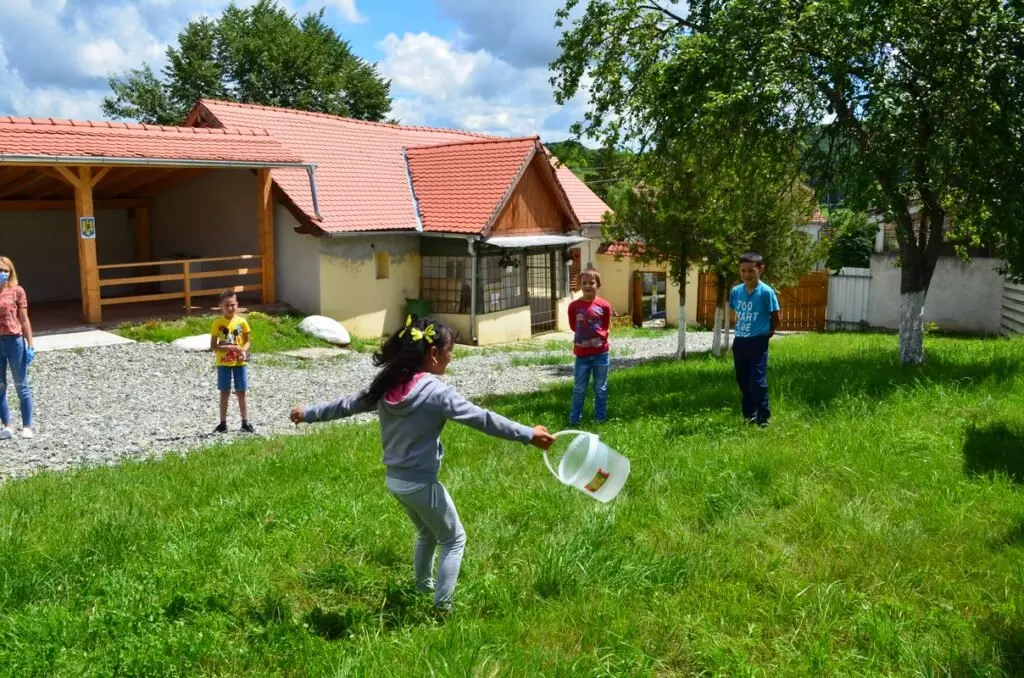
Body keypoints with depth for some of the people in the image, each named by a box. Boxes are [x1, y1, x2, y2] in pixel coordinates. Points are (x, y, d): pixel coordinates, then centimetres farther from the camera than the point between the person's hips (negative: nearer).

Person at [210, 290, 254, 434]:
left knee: (241, 392, 6)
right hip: (223, 363, -1)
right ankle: (223, 423, 15)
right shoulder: (218, 323, -5)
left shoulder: (241, 321, -1)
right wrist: (228, 347, -20)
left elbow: (248, 341, 4)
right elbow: (213, 346, -6)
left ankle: (245, 423, 13)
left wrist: (243, 351, -16)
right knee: (224, 393, 7)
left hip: (239, 362, 1)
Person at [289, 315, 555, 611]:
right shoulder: (437, 392, -22)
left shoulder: (387, 387, -2)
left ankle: (423, 584, 46)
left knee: (427, 533, 30)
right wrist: (528, 435, -17)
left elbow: (348, 403, 9)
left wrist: (309, 413, 24)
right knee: (454, 540, 14)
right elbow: (482, 419, -22)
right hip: (421, 483, -7)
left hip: (393, 479, 7)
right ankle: (442, 606, 15)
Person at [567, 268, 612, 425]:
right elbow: (573, 327, 5)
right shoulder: (574, 306, -4)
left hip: (601, 354, 0)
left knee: (600, 389, 10)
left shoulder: (604, 306, -4)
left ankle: (600, 418, 21)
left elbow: (606, 328, 6)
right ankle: (574, 419, 17)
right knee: (579, 389, 8)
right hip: (582, 354, 0)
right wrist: (584, 338, 0)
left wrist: (599, 336, -5)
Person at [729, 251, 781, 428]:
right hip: (739, 341, 6)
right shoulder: (735, 291, 1)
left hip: (758, 342, -6)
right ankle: (749, 415, 27)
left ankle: (763, 419, 4)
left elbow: (775, 318, -5)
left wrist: (767, 332, 6)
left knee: (758, 382, -6)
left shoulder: (766, 292, -14)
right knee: (743, 382, 14)